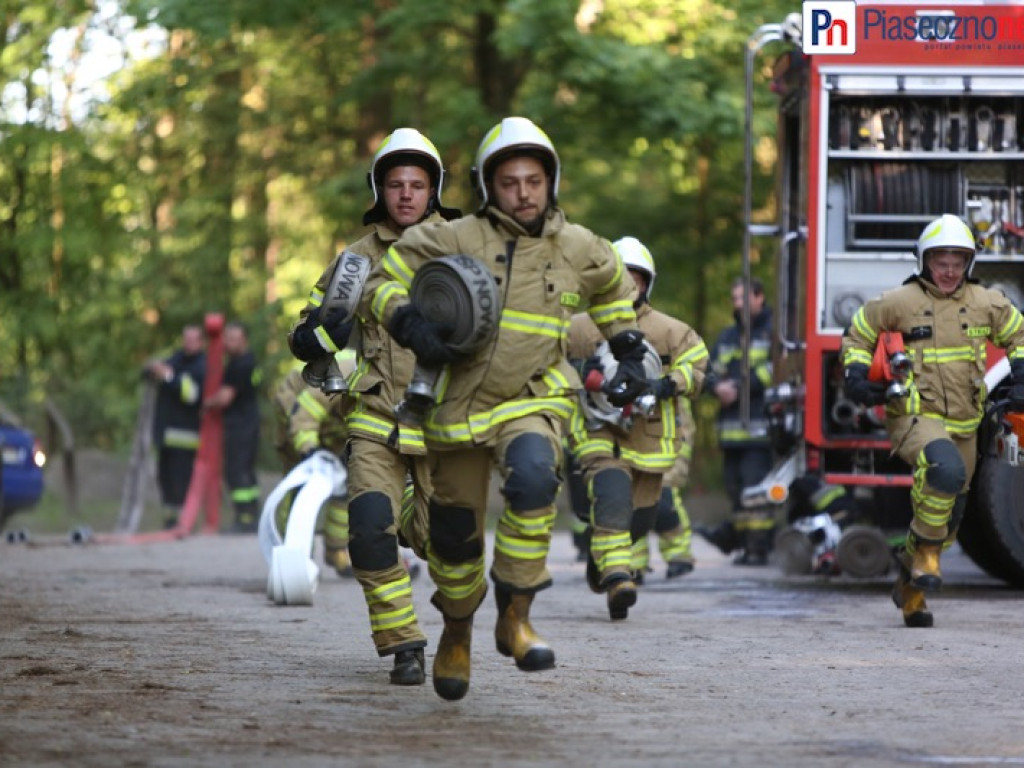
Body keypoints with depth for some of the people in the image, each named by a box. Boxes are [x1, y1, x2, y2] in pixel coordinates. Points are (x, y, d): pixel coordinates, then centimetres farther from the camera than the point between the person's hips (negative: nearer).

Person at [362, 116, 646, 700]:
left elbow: (615, 288, 28)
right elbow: (383, 281, 1)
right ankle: (457, 634, 38)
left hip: (533, 401, 0)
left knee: (533, 476, -33)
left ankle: (516, 616, -24)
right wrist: (409, 324, -17)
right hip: (459, 405, 0)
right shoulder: (456, 239, -3)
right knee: (456, 531, 9)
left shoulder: (579, 251, 6)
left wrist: (629, 351, 22)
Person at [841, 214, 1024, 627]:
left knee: (949, 515, 12)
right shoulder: (899, 302, -4)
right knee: (946, 470, -35)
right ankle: (924, 551, -16)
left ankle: (910, 586, 32)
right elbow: (857, 336, 10)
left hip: (963, 424, 5)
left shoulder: (986, 304, 4)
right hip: (914, 418, -5)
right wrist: (857, 376, -5)